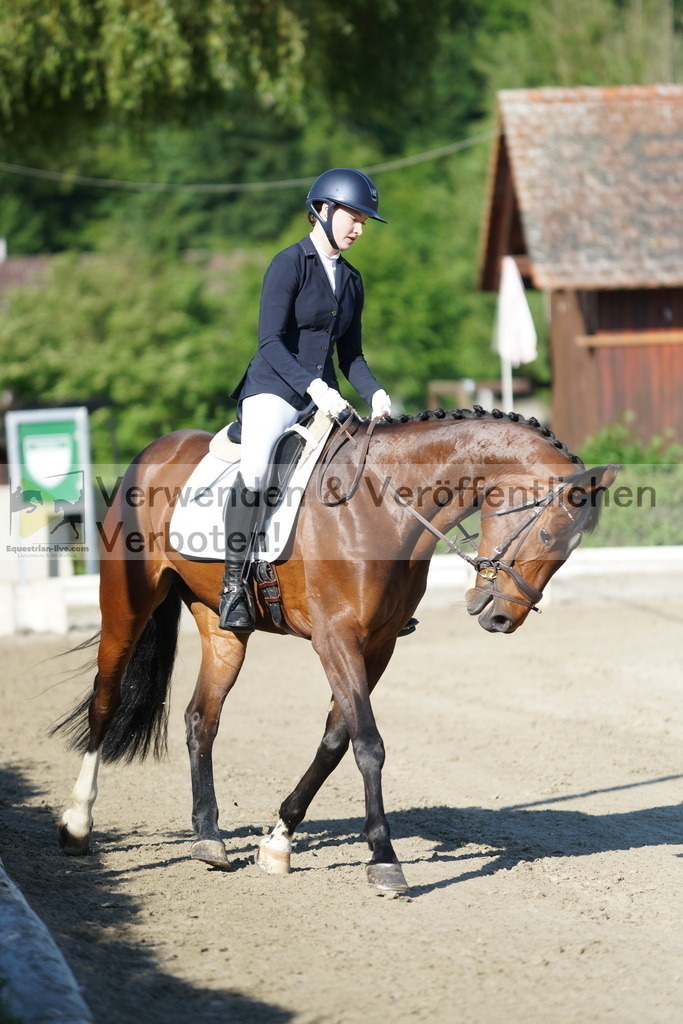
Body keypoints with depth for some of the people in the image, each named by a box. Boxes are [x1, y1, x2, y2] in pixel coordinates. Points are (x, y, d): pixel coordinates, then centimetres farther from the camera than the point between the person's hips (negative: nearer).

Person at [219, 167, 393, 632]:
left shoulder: (351, 279, 15)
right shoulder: (290, 264, -6)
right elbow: (271, 341, -14)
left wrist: (375, 393, -2)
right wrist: (313, 386, -26)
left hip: (323, 396, 7)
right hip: (273, 390, -7)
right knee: (255, 467, -33)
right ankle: (234, 584, -28)